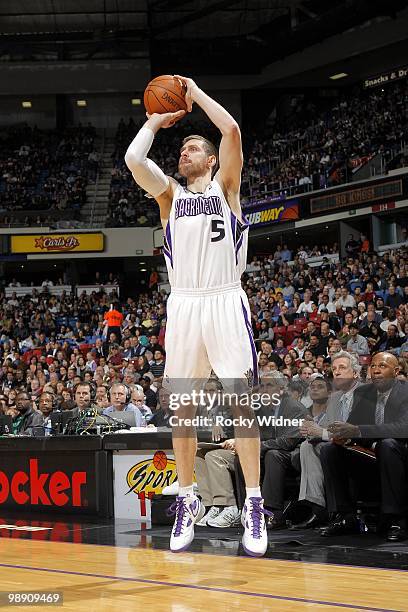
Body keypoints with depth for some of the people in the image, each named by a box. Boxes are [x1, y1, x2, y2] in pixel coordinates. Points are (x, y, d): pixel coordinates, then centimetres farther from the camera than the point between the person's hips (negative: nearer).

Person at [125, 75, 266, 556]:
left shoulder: (225, 187, 11)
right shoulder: (169, 193, 16)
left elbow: (232, 131, -5)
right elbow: (133, 159, -2)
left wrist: (195, 92, 5)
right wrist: (155, 121, 12)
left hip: (225, 302, -3)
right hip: (182, 305, 3)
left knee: (240, 402, -5)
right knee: (182, 407, 3)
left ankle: (254, 506, -2)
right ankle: (188, 502, 13)